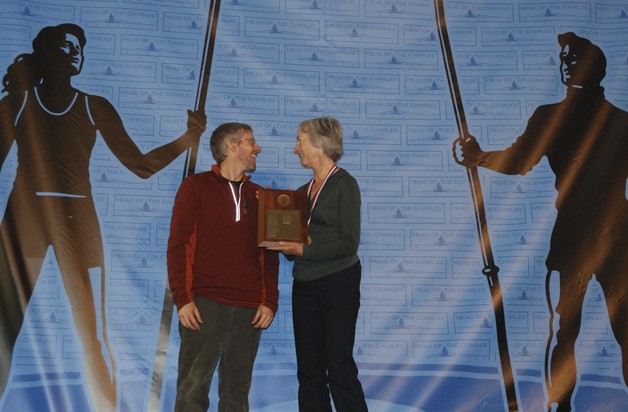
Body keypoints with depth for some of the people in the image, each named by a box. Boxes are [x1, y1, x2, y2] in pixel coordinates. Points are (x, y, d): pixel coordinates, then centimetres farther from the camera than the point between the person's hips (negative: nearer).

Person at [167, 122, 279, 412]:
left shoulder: (257, 195, 15)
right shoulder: (195, 186, 4)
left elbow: (269, 254, 14)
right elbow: (178, 245, -1)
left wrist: (270, 301, 4)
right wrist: (183, 299, -10)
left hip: (249, 309, 4)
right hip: (205, 304, -4)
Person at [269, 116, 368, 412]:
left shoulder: (344, 184, -6)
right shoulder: (304, 191, 14)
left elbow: (349, 243, -13)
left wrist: (306, 250, -20)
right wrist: (288, 246, -2)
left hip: (338, 282, -7)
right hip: (304, 285, 7)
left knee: (339, 367, -5)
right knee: (309, 370, 8)